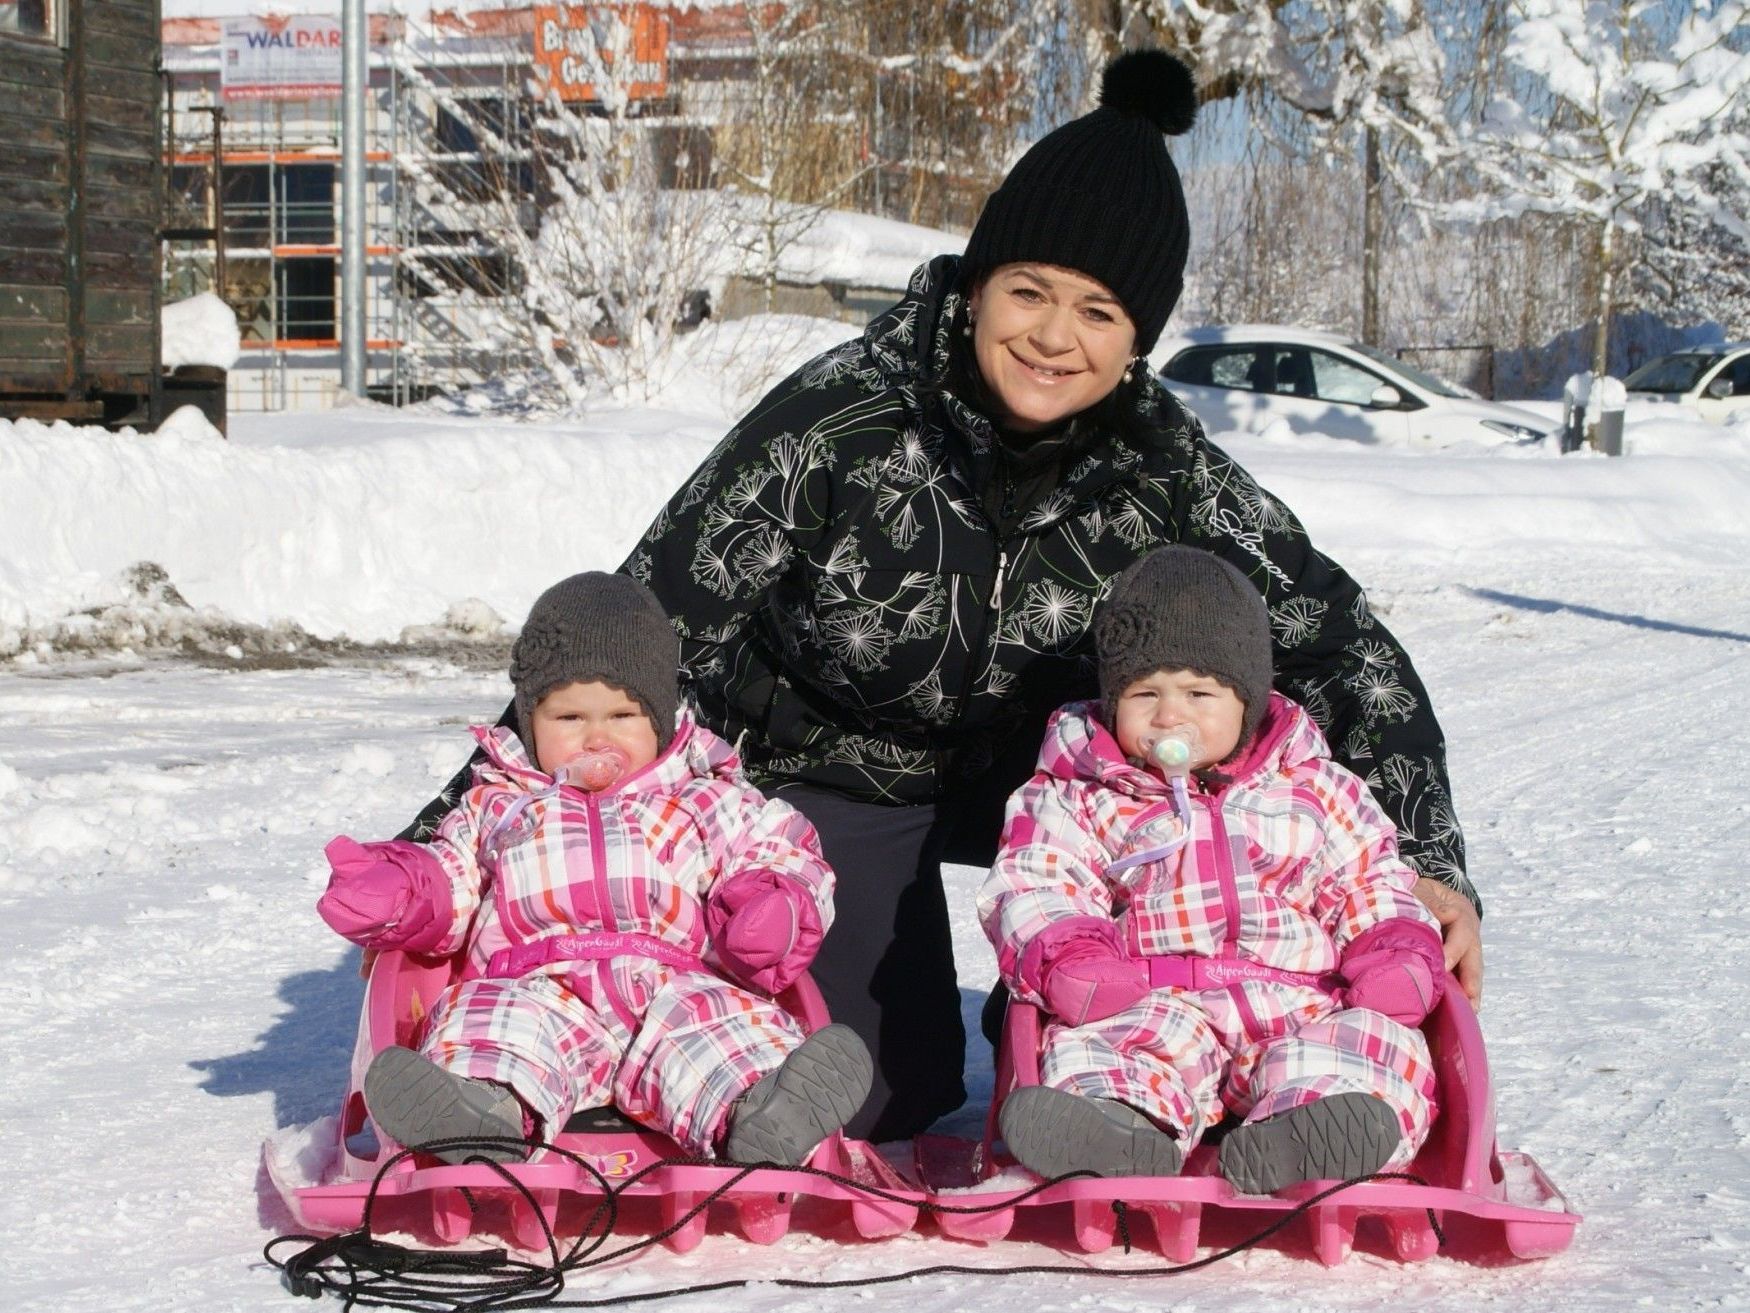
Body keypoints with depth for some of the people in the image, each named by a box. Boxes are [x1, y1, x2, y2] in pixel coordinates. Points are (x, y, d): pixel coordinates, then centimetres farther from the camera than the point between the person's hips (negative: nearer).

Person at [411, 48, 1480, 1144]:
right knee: (886, 1104, -7)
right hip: (828, 776, -3)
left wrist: (1429, 862, -32)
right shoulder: (838, 422, -29)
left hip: (1026, 770, 3)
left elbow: (1340, 641, -18)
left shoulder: (1162, 468, -20)